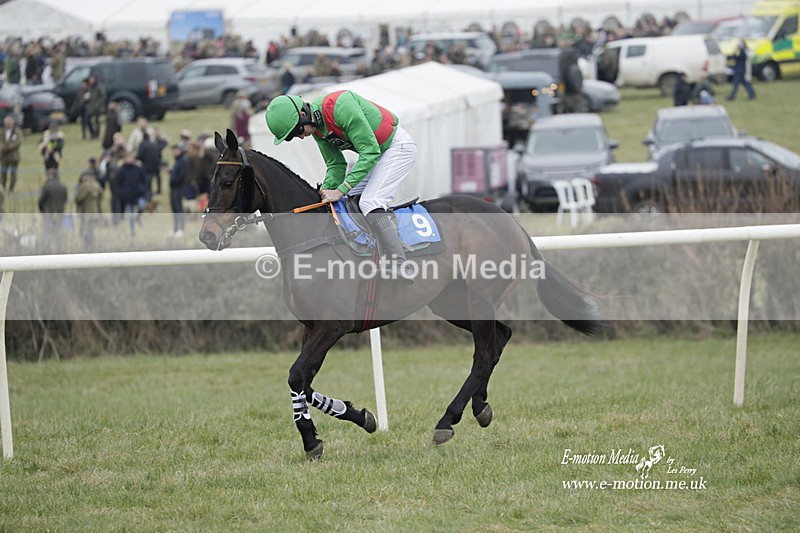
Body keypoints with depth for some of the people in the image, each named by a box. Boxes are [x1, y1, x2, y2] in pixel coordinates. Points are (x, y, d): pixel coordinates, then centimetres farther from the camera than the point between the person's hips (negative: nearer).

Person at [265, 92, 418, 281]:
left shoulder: (341, 107, -31)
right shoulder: (316, 128, -2)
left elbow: (370, 152, -29)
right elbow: (336, 165, 5)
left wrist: (340, 190, -29)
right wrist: (326, 191, -15)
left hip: (398, 146, -10)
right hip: (374, 150, 10)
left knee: (369, 202, -20)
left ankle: (401, 267, -25)